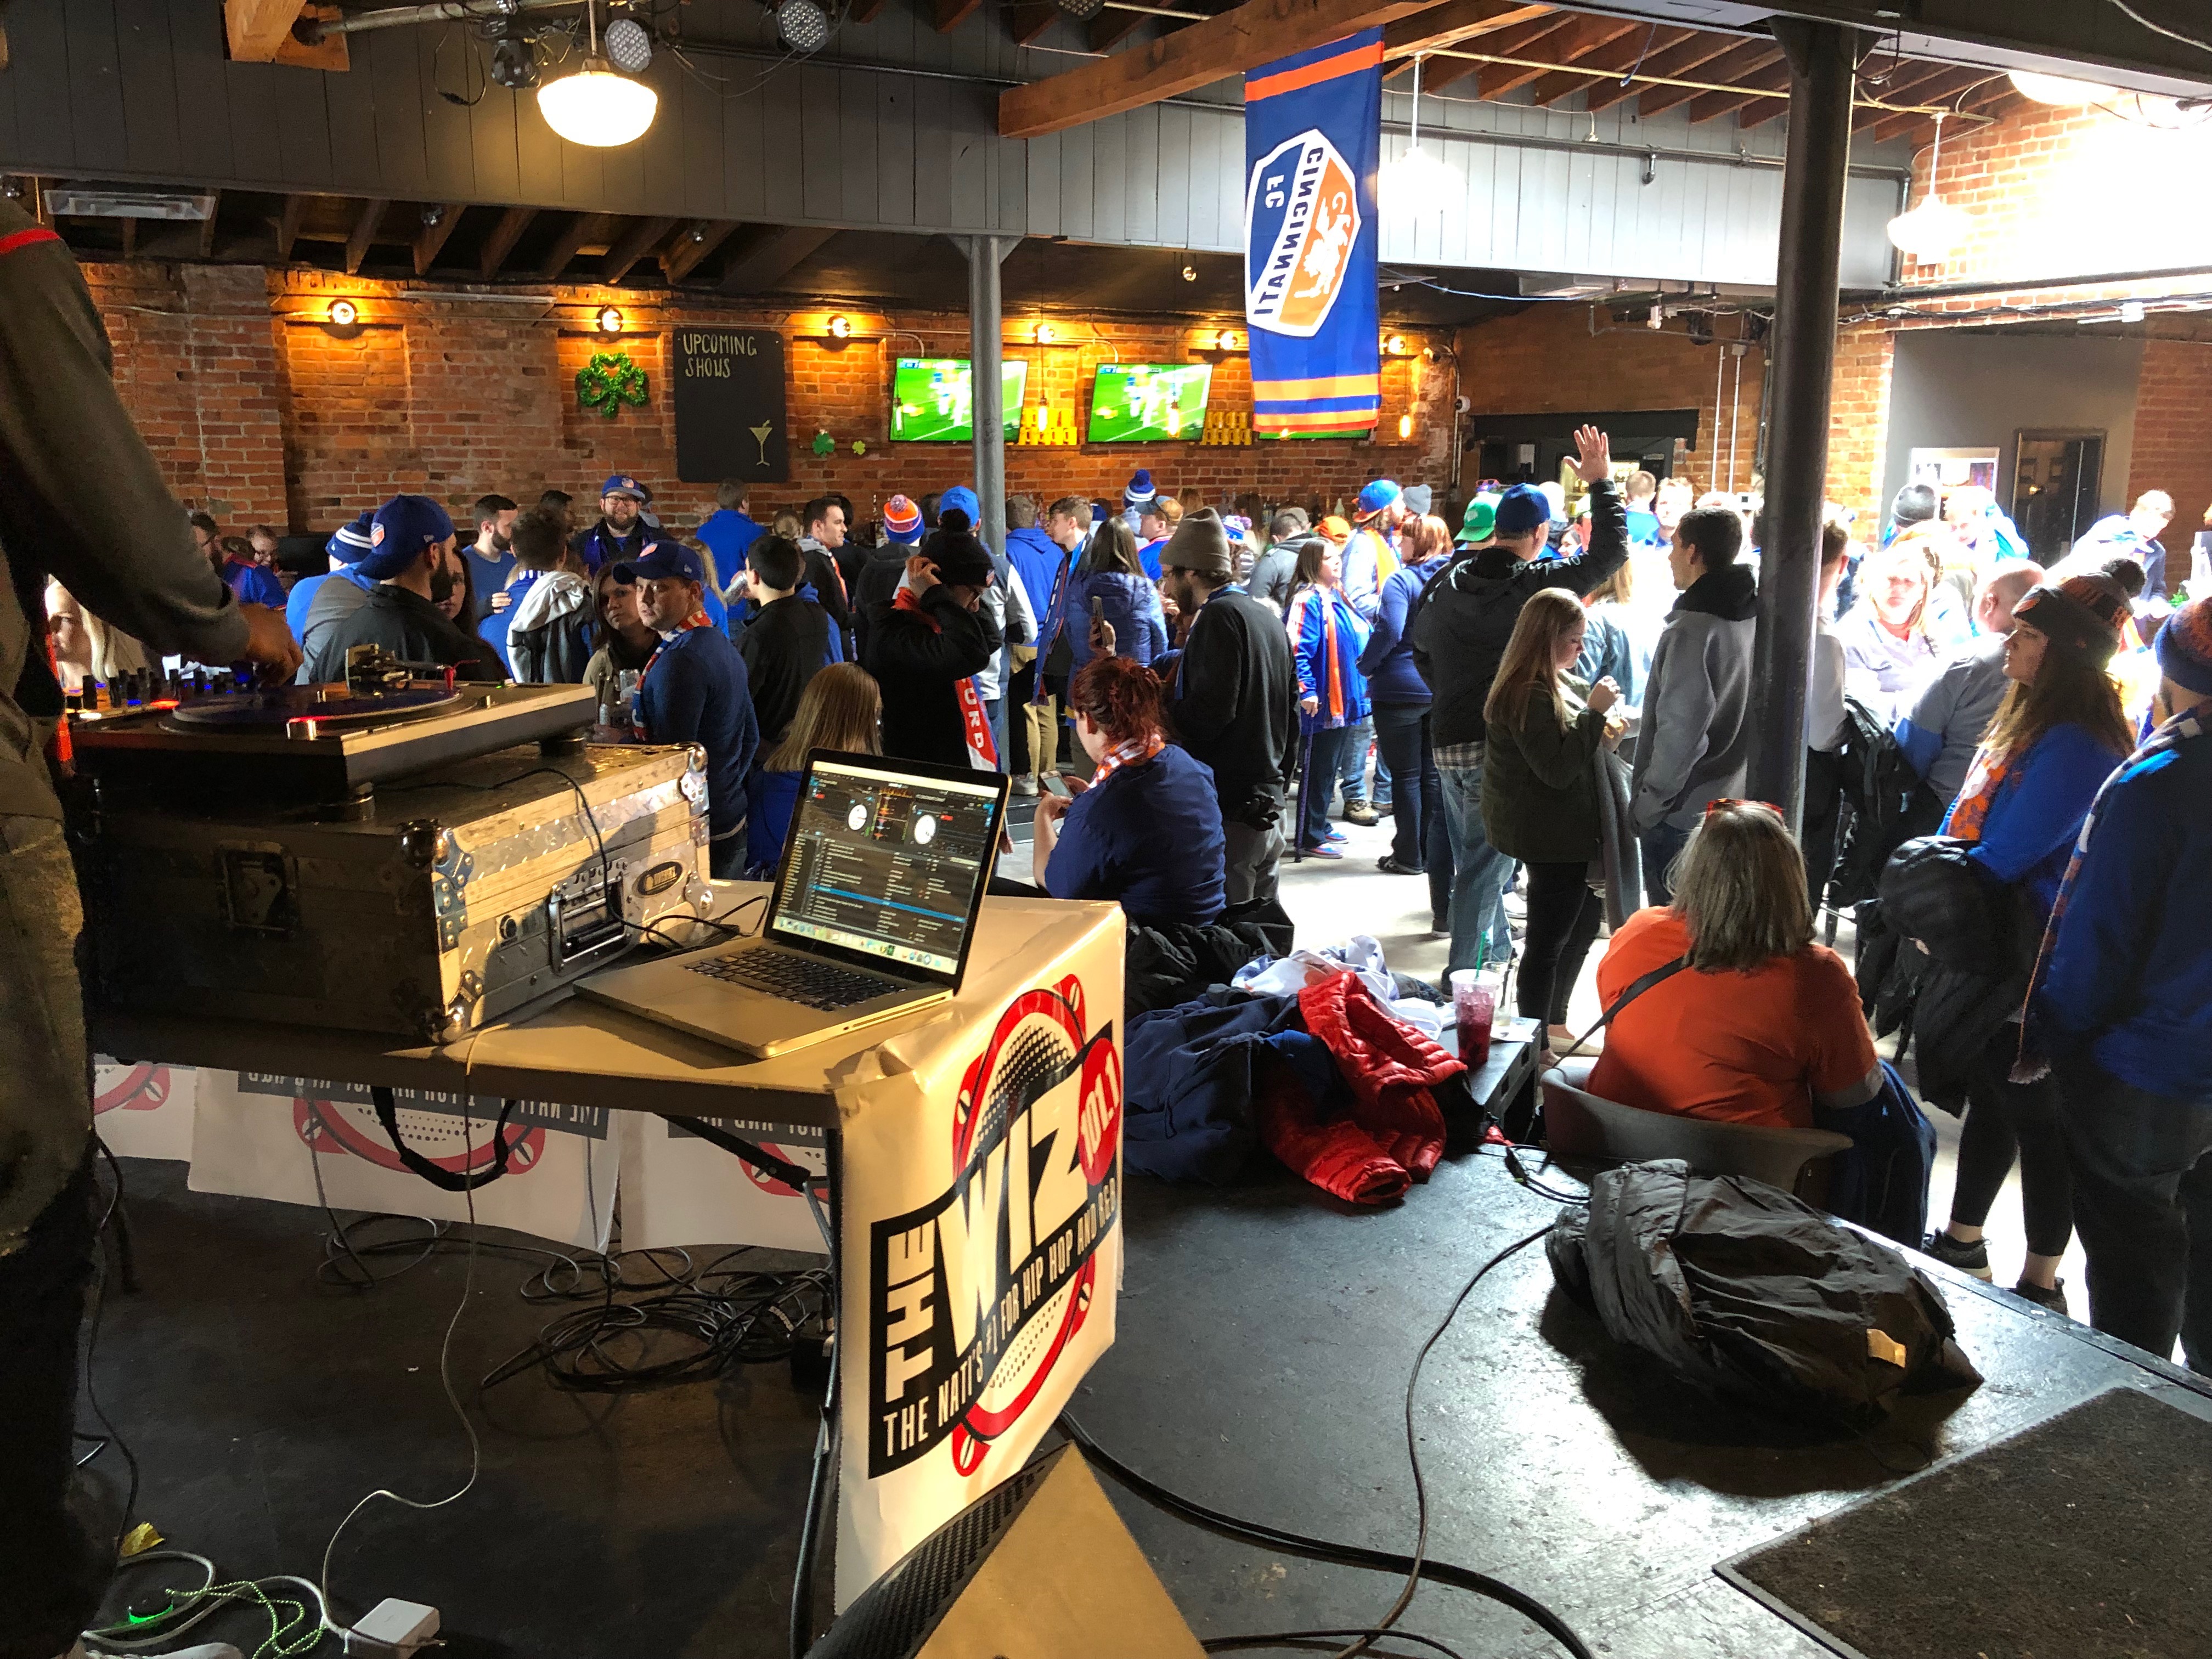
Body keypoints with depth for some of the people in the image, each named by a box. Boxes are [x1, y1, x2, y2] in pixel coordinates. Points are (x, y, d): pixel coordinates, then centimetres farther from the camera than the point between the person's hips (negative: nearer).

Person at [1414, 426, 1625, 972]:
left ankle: (1495, 947, 35)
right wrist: (1601, 483, 3)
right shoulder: (1537, 582, -11)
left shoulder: (1446, 583, 7)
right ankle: (1463, 972, 1)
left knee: (1473, 852, 19)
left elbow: (1423, 652, 20)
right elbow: (1610, 553, -6)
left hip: (1447, 740, 6)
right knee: (1483, 861, -1)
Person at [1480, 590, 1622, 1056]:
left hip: (1569, 832, 11)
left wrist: (1601, 738, 3)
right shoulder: (1528, 694, -21)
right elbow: (1557, 769, -24)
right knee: (1548, 942, 0)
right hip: (1550, 837, -11)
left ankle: (1554, 1026, 35)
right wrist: (1594, 712, -22)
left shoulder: (1556, 684, 11)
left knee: (1585, 920, 21)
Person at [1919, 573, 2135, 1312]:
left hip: (2029, 968, -9)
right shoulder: (2026, 718, 7)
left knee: (2034, 1115, 4)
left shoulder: (2074, 745, -23)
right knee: (1987, 1098, 21)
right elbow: (1966, 822, 12)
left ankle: (2040, 1286, 19)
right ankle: (1961, 1245, 37)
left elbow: (2006, 855, -24)